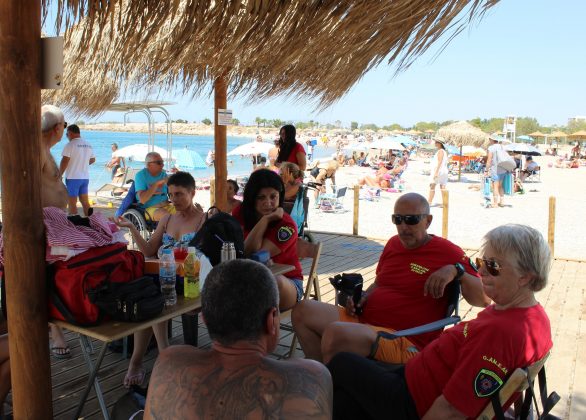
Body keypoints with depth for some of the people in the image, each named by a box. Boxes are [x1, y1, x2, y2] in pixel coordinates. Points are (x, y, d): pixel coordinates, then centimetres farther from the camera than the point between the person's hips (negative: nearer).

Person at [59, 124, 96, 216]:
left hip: (73, 177, -7)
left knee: (72, 203, 0)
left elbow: (64, 162, -16)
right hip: (85, 177, 7)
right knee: (85, 201, 13)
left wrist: (59, 175, -6)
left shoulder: (70, 145, -12)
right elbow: (92, 159, 19)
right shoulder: (88, 145, 8)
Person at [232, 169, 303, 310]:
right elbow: (247, 251, -16)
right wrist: (266, 219, -20)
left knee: (275, 281, -38)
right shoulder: (241, 213, -1)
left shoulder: (286, 225, -16)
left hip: (286, 282, -3)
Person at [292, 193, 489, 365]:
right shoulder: (394, 243, 15)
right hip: (363, 319, 8)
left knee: (335, 332, -32)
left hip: (404, 341, -8)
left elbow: (484, 300, -9)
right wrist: (360, 301, 10)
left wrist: (457, 270, -25)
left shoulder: (447, 252, -5)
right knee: (302, 310, 2)